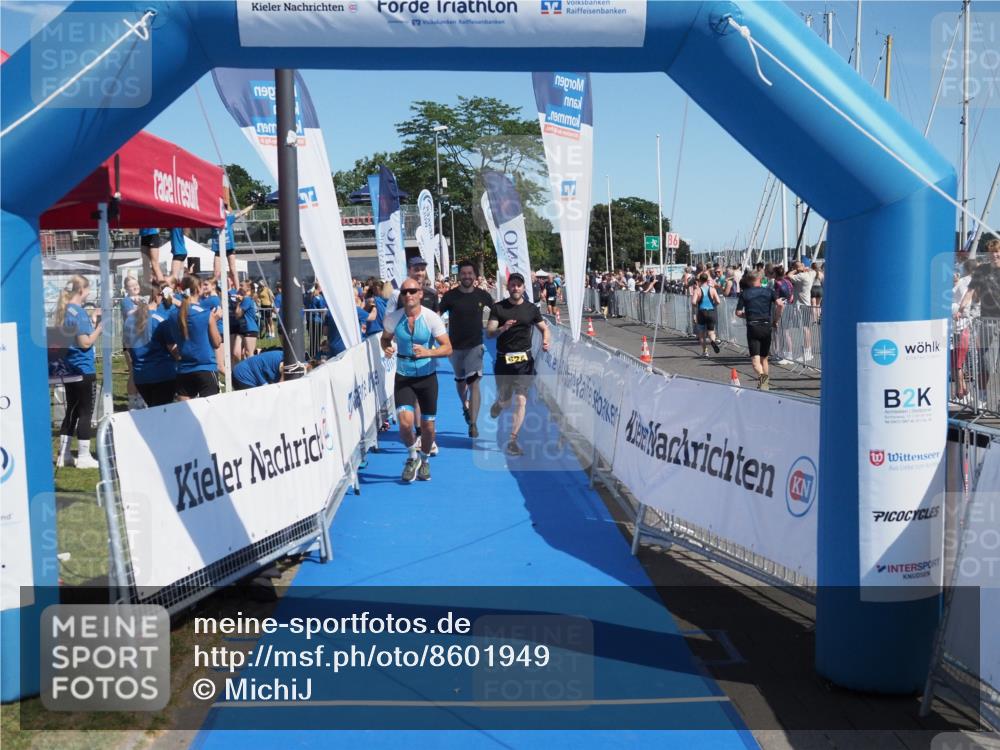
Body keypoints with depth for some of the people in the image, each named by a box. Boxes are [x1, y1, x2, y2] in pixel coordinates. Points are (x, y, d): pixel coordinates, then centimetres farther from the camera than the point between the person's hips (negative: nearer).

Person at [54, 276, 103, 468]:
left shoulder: (64, 310, 11)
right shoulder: (78, 312, -16)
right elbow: (85, 342, -19)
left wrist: (93, 324, 10)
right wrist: (99, 327, -7)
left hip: (69, 368, 9)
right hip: (82, 368, -9)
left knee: (71, 411, 14)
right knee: (85, 412, -1)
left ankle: (64, 455, 17)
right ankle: (83, 457, 2)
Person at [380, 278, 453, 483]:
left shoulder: (432, 318, -12)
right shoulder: (393, 318, -7)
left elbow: (447, 348, -12)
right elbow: (385, 338, 12)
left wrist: (428, 352, -31)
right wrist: (386, 348, -12)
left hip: (427, 376, 0)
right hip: (403, 377, 0)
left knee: (428, 424, 7)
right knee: (405, 422, -17)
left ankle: (424, 459, 36)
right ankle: (412, 456, 13)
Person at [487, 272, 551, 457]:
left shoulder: (531, 309, 5)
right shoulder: (498, 307, 1)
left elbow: (544, 328, 14)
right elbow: (489, 333, -5)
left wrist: (545, 341, -7)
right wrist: (502, 328, -25)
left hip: (524, 360, 0)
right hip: (503, 359, 0)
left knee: (520, 401, -8)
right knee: (504, 400, 9)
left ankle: (512, 441, -2)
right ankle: (495, 408, 47)